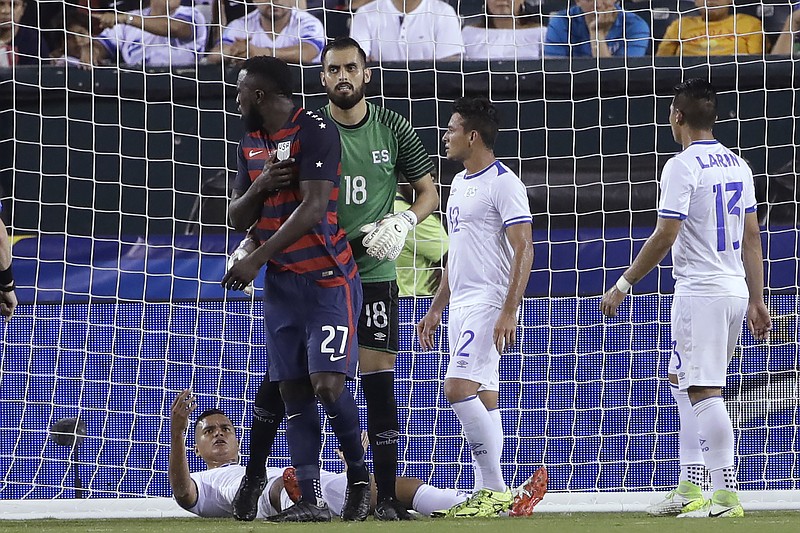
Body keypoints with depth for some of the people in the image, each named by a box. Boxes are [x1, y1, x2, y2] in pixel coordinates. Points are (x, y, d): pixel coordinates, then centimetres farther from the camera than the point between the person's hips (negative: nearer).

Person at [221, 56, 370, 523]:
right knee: (294, 391, 1)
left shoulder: (316, 131, -13)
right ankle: (310, 501, -1)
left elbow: (313, 208, -20)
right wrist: (259, 186, -7)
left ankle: (360, 478, 6)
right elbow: (238, 219, 15)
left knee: (328, 384, -16)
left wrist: (257, 260, -20)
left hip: (328, 279, -8)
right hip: (281, 283, 8)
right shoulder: (251, 143, 14)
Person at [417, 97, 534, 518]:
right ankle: (489, 494, 7)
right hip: (461, 305, 10)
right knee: (483, 396, 7)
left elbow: (524, 250, -16)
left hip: (489, 304, -10)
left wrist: (509, 311, -23)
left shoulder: (504, 183, -11)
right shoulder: (460, 183, 18)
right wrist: (436, 308, 24)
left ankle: (494, 489, -15)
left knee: (458, 387, -18)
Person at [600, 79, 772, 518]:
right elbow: (751, 238, 14)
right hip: (735, 290, 9)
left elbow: (664, 237, -16)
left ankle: (726, 494, -15)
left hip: (700, 291, -9)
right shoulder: (737, 165, 13)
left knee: (705, 392, -10)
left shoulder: (683, 166, -12)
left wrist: (623, 285, -9)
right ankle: (690, 489, 16)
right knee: (682, 382, 18)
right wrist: (756, 301, 17)